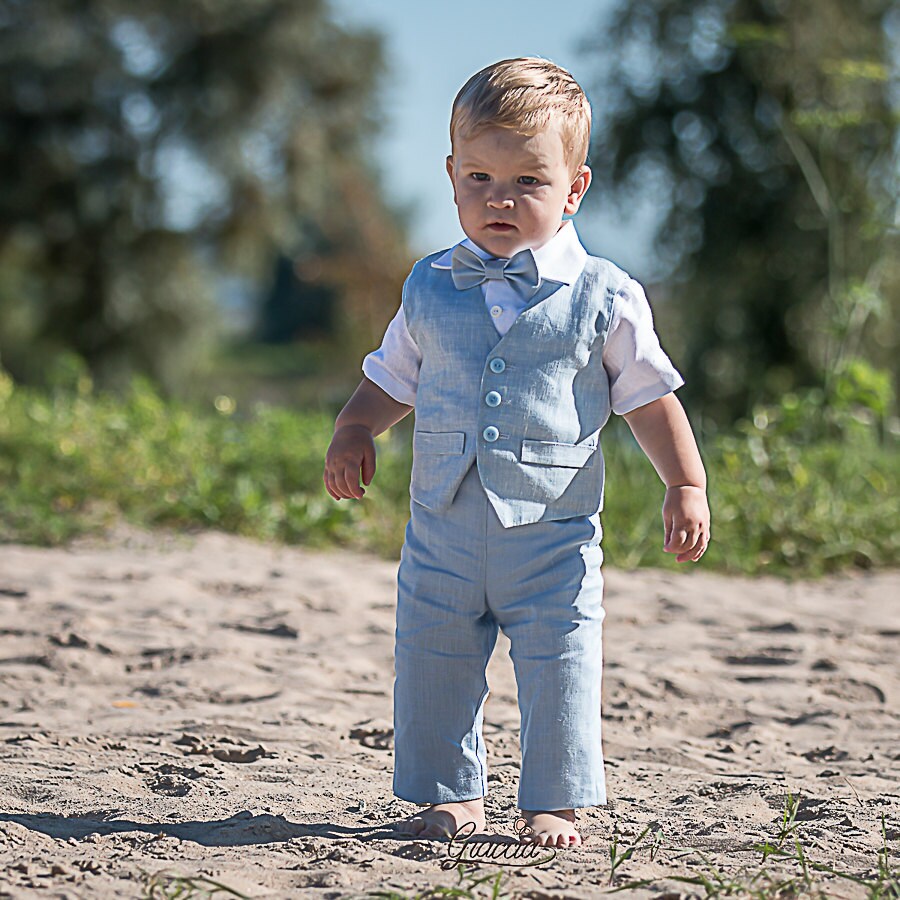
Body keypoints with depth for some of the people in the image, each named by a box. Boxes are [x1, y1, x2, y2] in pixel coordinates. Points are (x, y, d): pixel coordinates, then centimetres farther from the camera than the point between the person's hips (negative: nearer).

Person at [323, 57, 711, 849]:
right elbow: (391, 379, 15)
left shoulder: (602, 297, -4)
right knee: (431, 664, 8)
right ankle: (450, 795, 23)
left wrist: (687, 488, -2)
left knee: (559, 669, -2)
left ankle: (555, 805, 13)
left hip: (553, 536, -3)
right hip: (444, 532, 3)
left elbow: (651, 398, 2)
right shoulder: (431, 289, 4)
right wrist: (354, 433, -2)